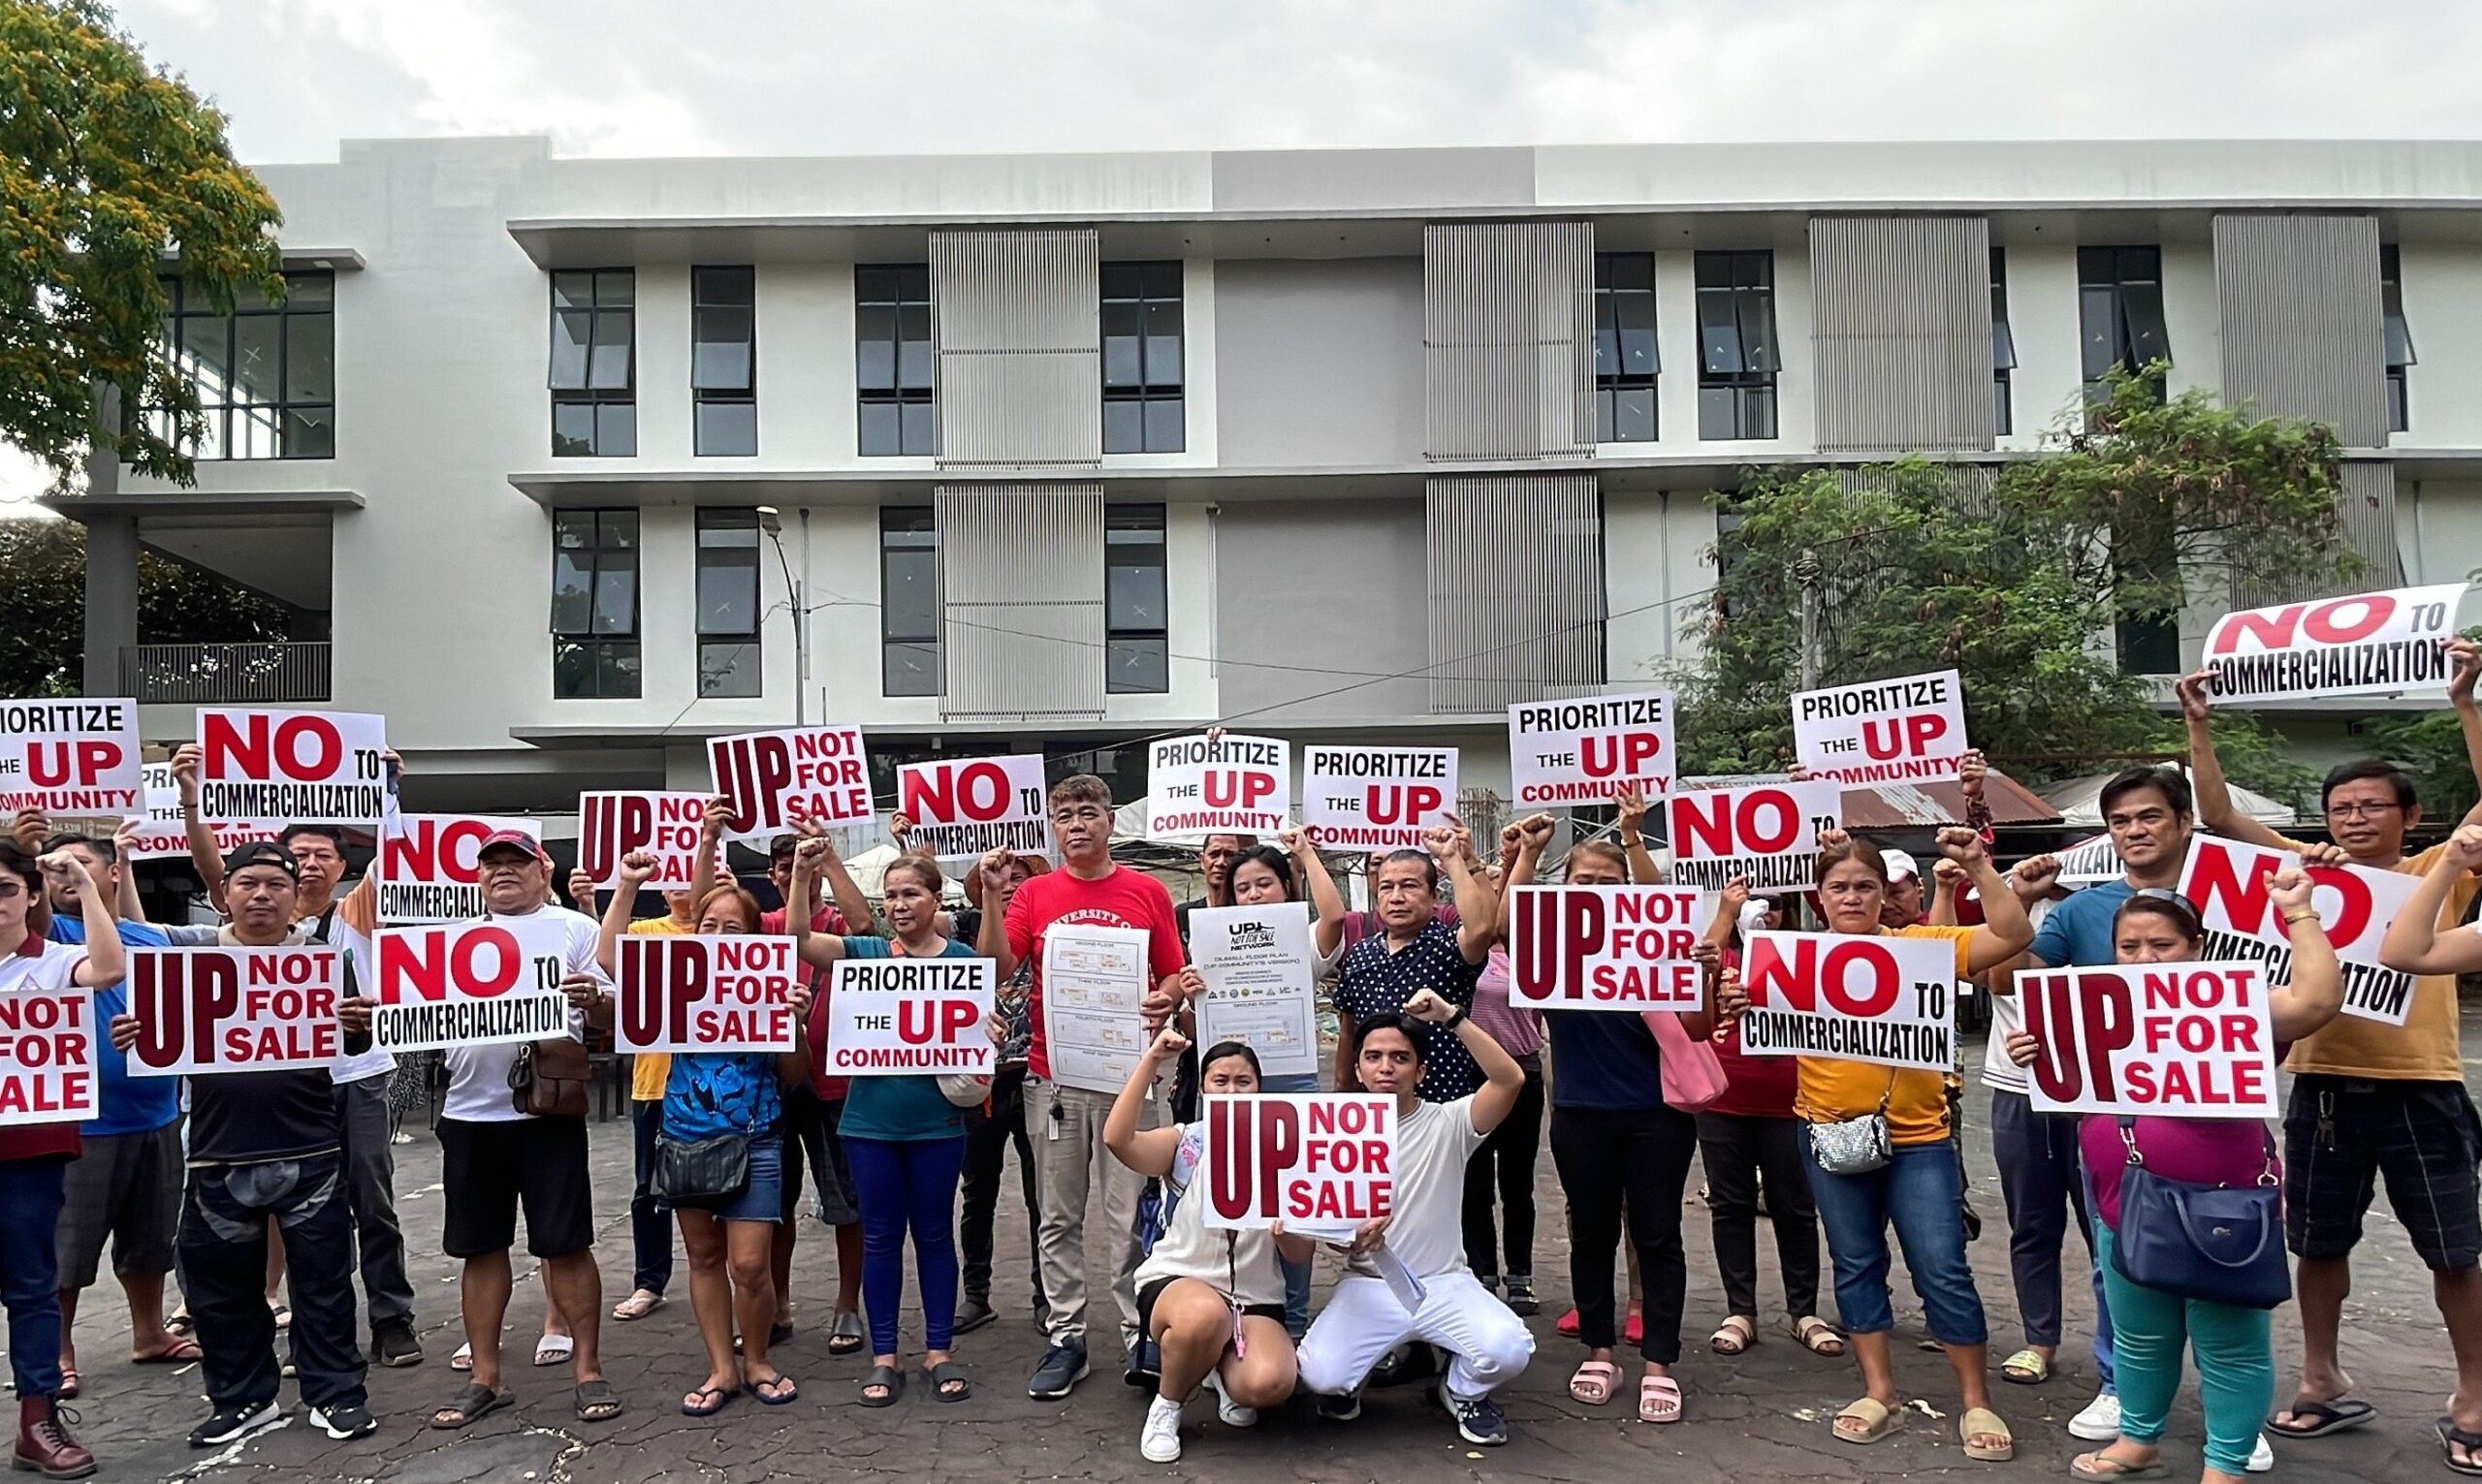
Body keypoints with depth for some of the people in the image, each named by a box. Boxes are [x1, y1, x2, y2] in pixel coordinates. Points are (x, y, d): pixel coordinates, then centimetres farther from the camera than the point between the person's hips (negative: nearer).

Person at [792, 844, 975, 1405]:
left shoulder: (961, 958, -1)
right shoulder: (866, 952, 1)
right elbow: (800, 939, -12)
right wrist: (802, 875, -23)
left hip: (938, 1121, -1)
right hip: (872, 1120, 1)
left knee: (934, 1234, 9)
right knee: (880, 1237, 8)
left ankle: (939, 1351, 20)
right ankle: (883, 1356, 18)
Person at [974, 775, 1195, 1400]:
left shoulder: (1148, 892, 5)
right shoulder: (1034, 894, 6)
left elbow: (1173, 975, 8)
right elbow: (996, 968, -4)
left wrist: (1166, 1001, -14)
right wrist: (993, 896, -13)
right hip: (1052, 1075, 2)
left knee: (1130, 1214, 1)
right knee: (1059, 1216, 9)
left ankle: (1141, 1335, 10)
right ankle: (1065, 1336, 18)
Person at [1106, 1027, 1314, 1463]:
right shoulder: (1183, 1143, 0)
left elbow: (1301, 1256, 3)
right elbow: (1116, 1138, -23)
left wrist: (1286, 1229, -21)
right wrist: (1153, 1059, -25)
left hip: (1253, 1297, 2)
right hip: (1176, 1282, -2)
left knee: (1270, 1383, -29)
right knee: (1205, 1314, -39)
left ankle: (1224, 1371, 10)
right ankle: (1166, 1406, -7)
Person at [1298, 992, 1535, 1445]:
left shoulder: (1448, 1123, -4)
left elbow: (1511, 1079, -20)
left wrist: (1452, 1017, -24)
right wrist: (1349, 1238, -23)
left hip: (1444, 1283, 0)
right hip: (1367, 1285, 0)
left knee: (1509, 1350, -28)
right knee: (1318, 1374, -26)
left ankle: (1465, 1391, 9)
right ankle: (1344, 1385, 14)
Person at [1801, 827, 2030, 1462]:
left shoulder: (1920, 946, -5)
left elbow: (2013, 936, -11)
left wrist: (1978, 867, -19)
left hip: (1917, 1138, -2)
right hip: (1832, 1136, 2)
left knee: (1943, 1270, 0)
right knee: (1855, 1264, 12)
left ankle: (1976, 1404, 15)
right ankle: (1878, 1390, 26)